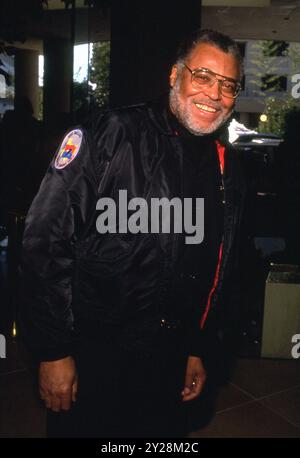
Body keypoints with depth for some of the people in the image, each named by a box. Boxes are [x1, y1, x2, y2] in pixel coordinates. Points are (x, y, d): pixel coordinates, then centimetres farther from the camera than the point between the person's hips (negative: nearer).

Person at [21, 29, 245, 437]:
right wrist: (53, 352, -16)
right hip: (91, 355, -5)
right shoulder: (112, 136, -15)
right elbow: (46, 242, -17)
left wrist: (198, 349, 15)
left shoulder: (227, 170, 5)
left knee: (165, 432, 20)